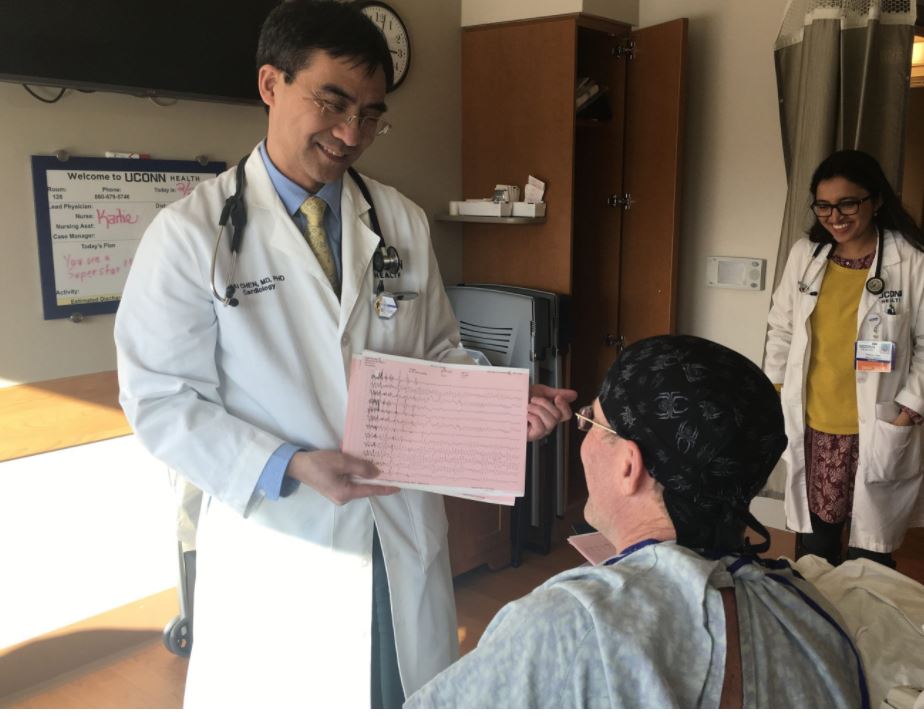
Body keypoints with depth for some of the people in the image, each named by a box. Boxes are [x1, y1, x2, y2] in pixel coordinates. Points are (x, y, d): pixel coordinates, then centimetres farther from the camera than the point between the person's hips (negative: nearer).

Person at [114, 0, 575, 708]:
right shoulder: (190, 232, -10)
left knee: (414, 692, 17)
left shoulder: (404, 222, 3)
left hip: (403, 533, 4)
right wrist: (292, 468, -22)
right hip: (274, 537, -3)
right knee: (282, 693, 14)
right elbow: (161, 399, -10)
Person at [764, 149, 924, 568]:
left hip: (874, 431, -3)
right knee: (814, 542, 13)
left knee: (869, 554, 6)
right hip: (812, 427, 3)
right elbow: (780, 330, 10)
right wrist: (775, 396, 7)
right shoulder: (804, 255, 2)